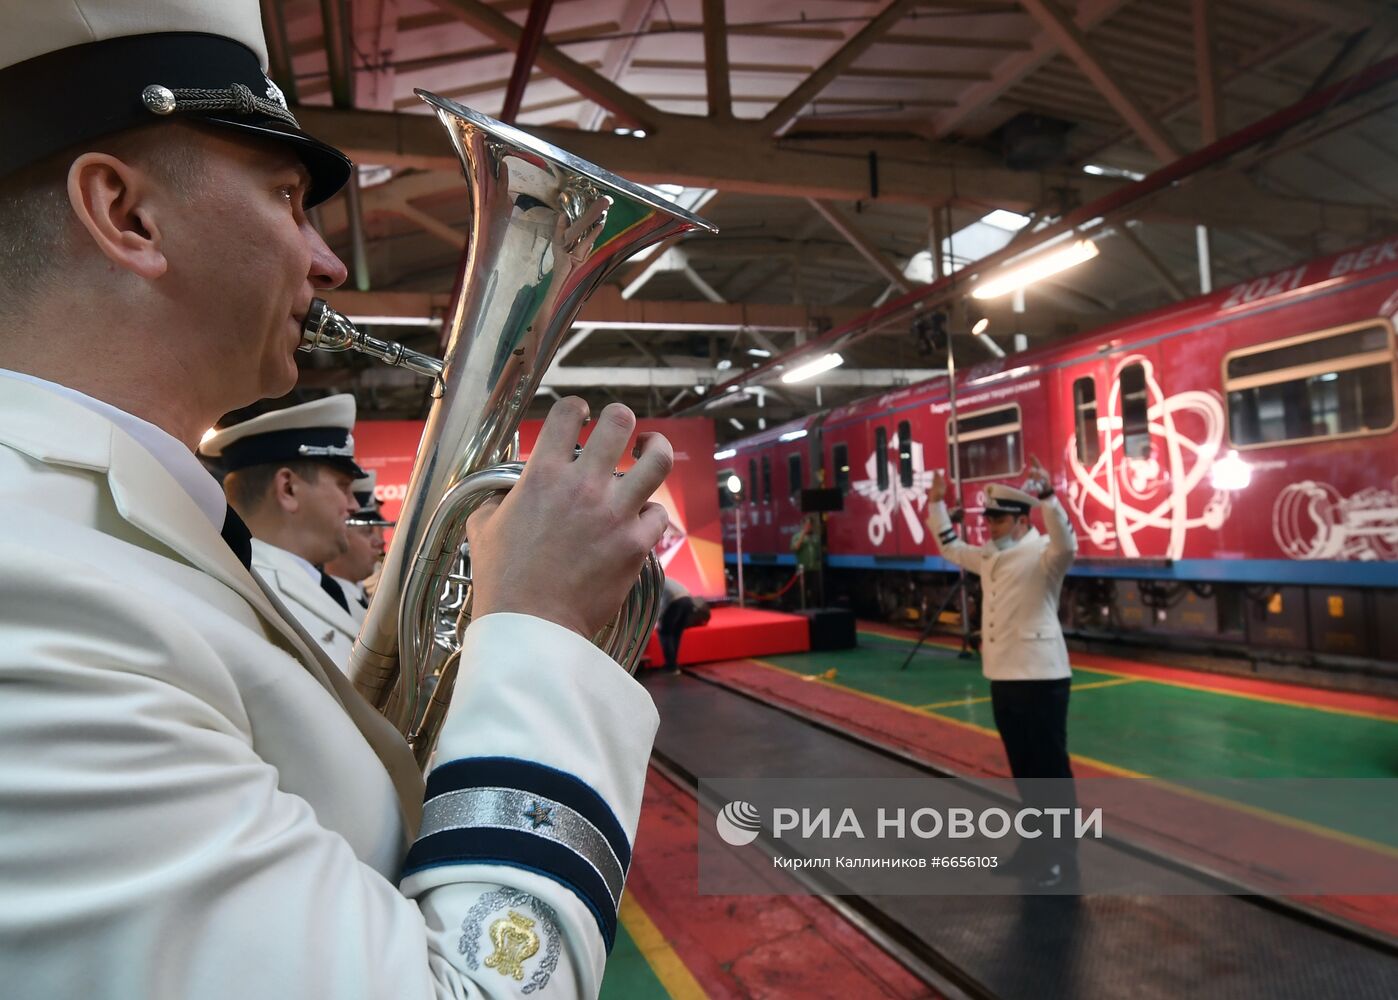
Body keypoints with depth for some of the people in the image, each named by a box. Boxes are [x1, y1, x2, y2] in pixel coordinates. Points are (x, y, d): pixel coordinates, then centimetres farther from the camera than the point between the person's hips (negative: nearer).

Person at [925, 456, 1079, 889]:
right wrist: (936, 502, 23)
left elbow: (1067, 544, -35)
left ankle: (1064, 856, 14)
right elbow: (950, 547, 27)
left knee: (1052, 768, 2)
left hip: (1041, 678, -8)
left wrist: (1047, 495, -43)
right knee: (1023, 767, 18)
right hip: (1002, 677, 9)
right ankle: (1039, 843, 33)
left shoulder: (1043, 553, -12)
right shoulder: (989, 557, 12)